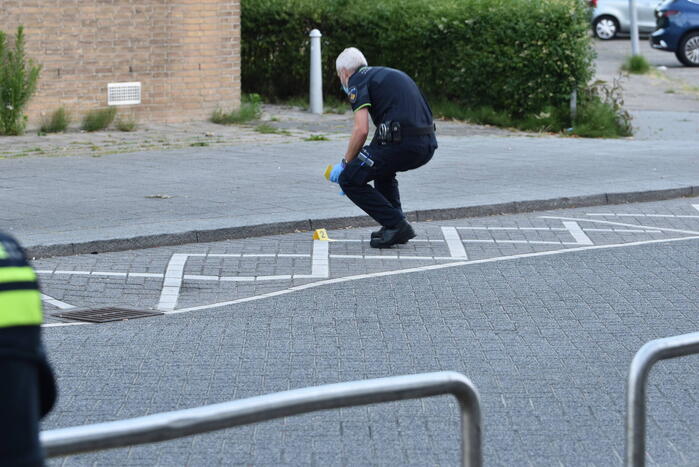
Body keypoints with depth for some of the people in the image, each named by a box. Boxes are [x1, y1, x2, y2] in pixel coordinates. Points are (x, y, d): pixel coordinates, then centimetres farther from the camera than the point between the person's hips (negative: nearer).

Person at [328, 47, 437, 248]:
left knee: (348, 179, 4)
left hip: (401, 142, -9)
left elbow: (361, 130, -10)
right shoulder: (387, 73, 29)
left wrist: (345, 163, 4)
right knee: (382, 166, 36)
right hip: (428, 143, 9)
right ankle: (394, 223, 25)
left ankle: (396, 226, -1)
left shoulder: (357, 81, 3)